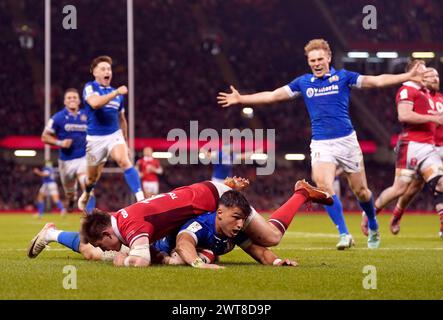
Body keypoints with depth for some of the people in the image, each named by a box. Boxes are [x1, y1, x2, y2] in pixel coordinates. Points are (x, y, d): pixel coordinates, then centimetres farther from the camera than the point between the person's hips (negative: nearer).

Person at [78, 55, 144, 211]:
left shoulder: (117, 93, 10)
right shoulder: (90, 88, -6)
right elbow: (95, 103, -29)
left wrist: (126, 142, 23)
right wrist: (116, 93, -32)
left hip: (114, 135, 2)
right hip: (95, 138, -2)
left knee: (124, 161, -27)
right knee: (93, 177, 12)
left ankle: (140, 198, -35)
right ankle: (86, 195, 47)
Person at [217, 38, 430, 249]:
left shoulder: (343, 77, 2)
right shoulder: (303, 82, 9)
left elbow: (377, 81, -3)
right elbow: (273, 96, 13)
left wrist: (408, 77, -13)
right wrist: (241, 99, 9)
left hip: (346, 140, -1)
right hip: (321, 144, 1)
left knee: (360, 190, 6)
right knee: (324, 186, -23)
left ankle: (373, 227, 34)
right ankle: (344, 234, -19)